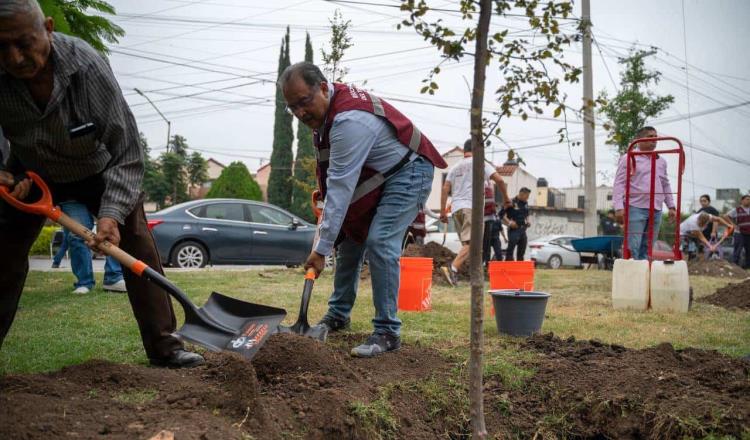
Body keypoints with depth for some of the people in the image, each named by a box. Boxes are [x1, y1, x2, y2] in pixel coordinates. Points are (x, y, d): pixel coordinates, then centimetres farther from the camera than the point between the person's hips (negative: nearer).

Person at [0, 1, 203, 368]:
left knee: (138, 246, -12)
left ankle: (164, 347, -5)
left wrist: (112, 214, -42)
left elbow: (127, 155, -32)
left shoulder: (87, 67, -36)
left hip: (97, 169, -2)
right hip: (30, 173, 3)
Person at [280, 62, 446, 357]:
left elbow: (341, 188, -36)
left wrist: (321, 249, -34)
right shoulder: (323, 107, -3)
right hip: (376, 175, 10)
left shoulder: (350, 121, -34)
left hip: (408, 171, -10)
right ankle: (338, 315, 24)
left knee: (380, 242, -23)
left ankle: (387, 332, -14)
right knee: (348, 238, 10)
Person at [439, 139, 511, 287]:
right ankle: (452, 268, -30)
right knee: (470, 243, -13)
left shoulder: (455, 167, 19)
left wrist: (443, 212, 13)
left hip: (456, 208, 6)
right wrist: (506, 198, 10)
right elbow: (499, 180, -3)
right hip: (472, 207, -6)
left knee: (466, 244, 13)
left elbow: (445, 189, 12)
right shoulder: (480, 164, 5)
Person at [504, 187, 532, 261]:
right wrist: (509, 222, -22)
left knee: (521, 252, 11)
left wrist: (527, 221, 9)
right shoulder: (511, 203, -9)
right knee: (510, 249, -11)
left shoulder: (525, 203, 14)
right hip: (514, 230, -7)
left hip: (523, 230, 7)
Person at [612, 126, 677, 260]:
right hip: (636, 208, -6)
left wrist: (671, 206, 17)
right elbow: (619, 183, -5)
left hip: (656, 210, 6)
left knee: (647, 248, 7)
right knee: (632, 248, -10)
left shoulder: (661, 161, 19)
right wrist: (619, 207, -15)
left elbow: (666, 185, 24)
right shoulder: (628, 158, 0)